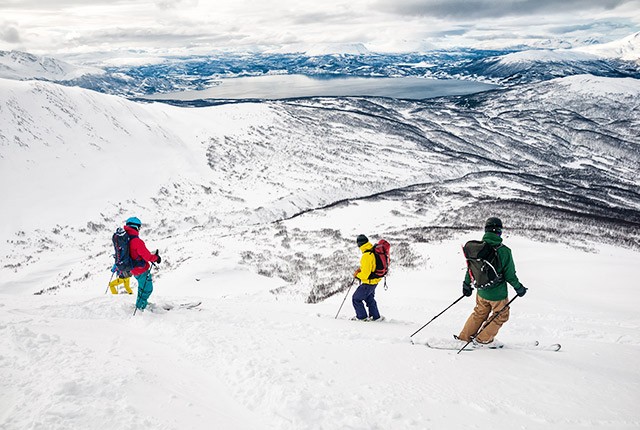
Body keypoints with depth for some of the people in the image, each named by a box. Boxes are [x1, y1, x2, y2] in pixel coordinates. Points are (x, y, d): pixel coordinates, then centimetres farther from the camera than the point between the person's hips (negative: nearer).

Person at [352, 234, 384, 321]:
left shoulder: (366, 256, -31)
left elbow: (365, 275, -30)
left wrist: (357, 275, -10)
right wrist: (361, 268, 8)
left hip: (368, 283, -9)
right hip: (375, 281, 9)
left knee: (356, 298, 7)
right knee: (369, 298, 28)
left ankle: (362, 316, 16)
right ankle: (375, 316, 37)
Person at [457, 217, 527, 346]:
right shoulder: (504, 251, -23)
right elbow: (509, 275, -15)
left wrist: (466, 285, 16)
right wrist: (518, 287, 3)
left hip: (481, 291, 5)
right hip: (498, 293, -5)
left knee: (480, 313, 25)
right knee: (501, 316, 20)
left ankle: (464, 337, 31)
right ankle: (483, 339, 25)